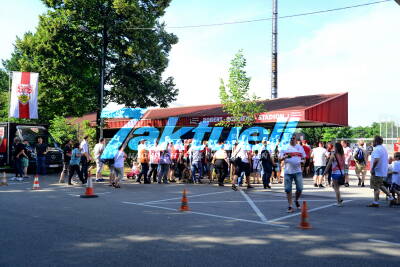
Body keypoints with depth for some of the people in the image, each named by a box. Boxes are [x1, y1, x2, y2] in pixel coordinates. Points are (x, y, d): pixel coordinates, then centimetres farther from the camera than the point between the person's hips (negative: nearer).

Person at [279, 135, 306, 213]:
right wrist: (286, 156, -21)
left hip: (298, 171, 1)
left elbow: (303, 157, 19)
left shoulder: (300, 147, 11)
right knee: (288, 189, 0)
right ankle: (290, 206, 11)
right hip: (288, 172, -1)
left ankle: (296, 201, 28)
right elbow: (280, 158, -1)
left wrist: (302, 161, -4)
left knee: (299, 189, 0)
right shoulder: (285, 147, 4)